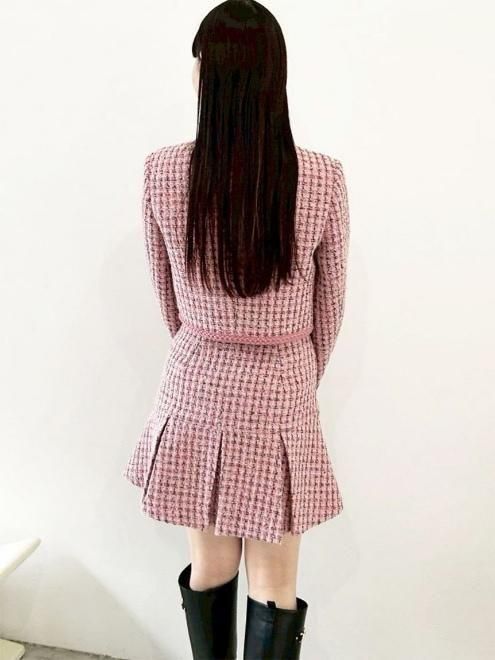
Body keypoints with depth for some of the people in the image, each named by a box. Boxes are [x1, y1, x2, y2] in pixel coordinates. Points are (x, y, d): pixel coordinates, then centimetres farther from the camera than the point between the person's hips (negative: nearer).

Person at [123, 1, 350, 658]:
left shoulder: (162, 171, -10)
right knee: (274, 589, 15)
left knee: (209, 568, 21)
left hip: (195, 391, 2)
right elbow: (329, 307, -1)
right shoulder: (322, 178, -13)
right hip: (282, 397, -1)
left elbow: (169, 299, 3)